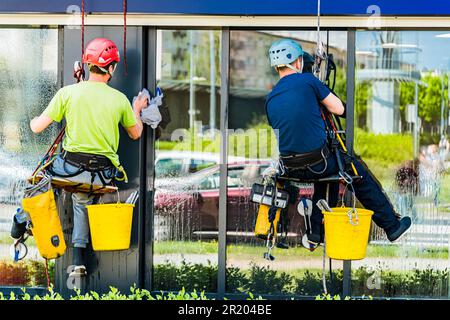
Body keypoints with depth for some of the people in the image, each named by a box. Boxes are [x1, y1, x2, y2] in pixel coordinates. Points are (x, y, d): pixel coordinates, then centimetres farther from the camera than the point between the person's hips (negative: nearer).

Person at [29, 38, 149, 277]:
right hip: (103, 174, 2)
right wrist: (137, 110, 38)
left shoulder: (68, 93, -4)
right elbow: (135, 134, 18)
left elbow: (37, 127, -1)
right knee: (82, 200, 30)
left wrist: (33, 121, 24)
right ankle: (78, 261, 25)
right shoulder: (120, 100, 1)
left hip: (71, 168, -2)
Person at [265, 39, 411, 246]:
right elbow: (339, 109, -1)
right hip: (316, 163, -5)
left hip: (290, 168, 5)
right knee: (358, 170, 20)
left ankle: (317, 233, 29)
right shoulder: (307, 80, -7)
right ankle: (392, 226, 28)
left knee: (326, 175, 34)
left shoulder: (270, 100, 8)